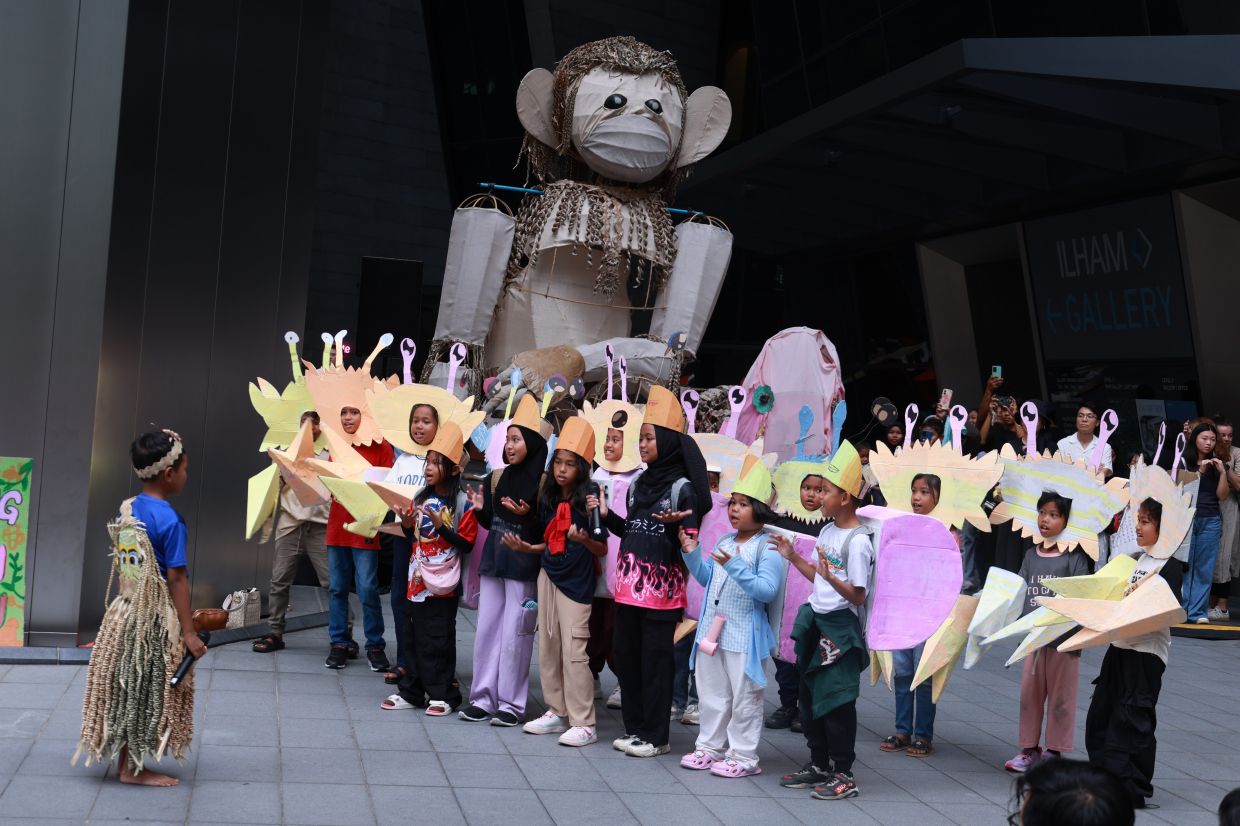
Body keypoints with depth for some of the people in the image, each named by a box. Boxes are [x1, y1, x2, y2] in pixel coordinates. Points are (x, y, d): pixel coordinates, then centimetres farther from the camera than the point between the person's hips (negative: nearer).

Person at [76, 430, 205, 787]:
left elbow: (120, 566, 9)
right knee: (148, 694, 5)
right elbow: (175, 579, -18)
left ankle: (128, 762, 25)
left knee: (130, 690, 15)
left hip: (126, 612, 7)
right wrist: (189, 632, -15)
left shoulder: (126, 509, 3)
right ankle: (134, 767, 14)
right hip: (156, 619, -7)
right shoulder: (169, 520, -19)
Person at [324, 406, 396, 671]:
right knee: (337, 588, 8)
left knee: (368, 590, -4)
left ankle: (375, 646, 8)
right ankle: (340, 644, 17)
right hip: (337, 526, 5)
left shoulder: (381, 447, -5)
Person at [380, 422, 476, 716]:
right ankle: (411, 692, 21)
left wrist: (441, 526, -21)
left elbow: (466, 544, -12)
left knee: (438, 641, 0)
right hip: (416, 580, 6)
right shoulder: (421, 498, 9)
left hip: (442, 585, -6)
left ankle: (443, 695, 10)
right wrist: (406, 526, -2)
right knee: (413, 637, 11)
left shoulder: (463, 504, -10)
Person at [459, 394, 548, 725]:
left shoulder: (543, 482, -8)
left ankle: (511, 703, 6)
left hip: (523, 565, -6)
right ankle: (483, 698, 15)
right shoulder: (498, 478, 10)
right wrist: (480, 509, -1)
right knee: (486, 630, 8)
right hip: (494, 561, 6)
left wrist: (527, 515, -25)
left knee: (514, 634, -3)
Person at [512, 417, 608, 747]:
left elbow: (602, 550, -10)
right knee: (547, 647, 11)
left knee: (573, 651, -8)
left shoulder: (588, 501, -11)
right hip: (548, 577, 7)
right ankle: (556, 713, 23)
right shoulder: (548, 499, 7)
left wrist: (584, 540, -28)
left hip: (576, 582, -7)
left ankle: (584, 724, -1)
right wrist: (526, 547, 2)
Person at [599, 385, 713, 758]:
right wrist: (607, 515, 7)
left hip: (661, 589, -7)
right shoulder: (638, 483, 11)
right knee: (626, 655, 11)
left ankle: (656, 735, 9)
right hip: (629, 586, 7)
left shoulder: (683, 487, -8)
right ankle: (634, 727, 23)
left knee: (655, 660, 0)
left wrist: (675, 524, -28)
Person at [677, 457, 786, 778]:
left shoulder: (767, 547, -12)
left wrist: (736, 567, -29)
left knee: (744, 697, 2)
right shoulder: (724, 542, 11)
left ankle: (743, 756, 10)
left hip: (744, 636, -8)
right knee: (712, 692, 16)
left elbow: (768, 590, -22)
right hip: (712, 629, 8)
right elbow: (708, 579, 20)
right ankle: (710, 747, 28)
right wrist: (692, 553, 7)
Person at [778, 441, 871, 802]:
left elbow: (858, 596, -19)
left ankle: (843, 774, 7)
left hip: (840, 627, -9)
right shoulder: (827, 532, 9)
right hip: (816, 623, 9)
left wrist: (831, 577, -33)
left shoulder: (857, 541, -17)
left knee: (836, 701, -3)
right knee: (810, 695, 15)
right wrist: (793, 557, 12)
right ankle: (819, 765, 27)